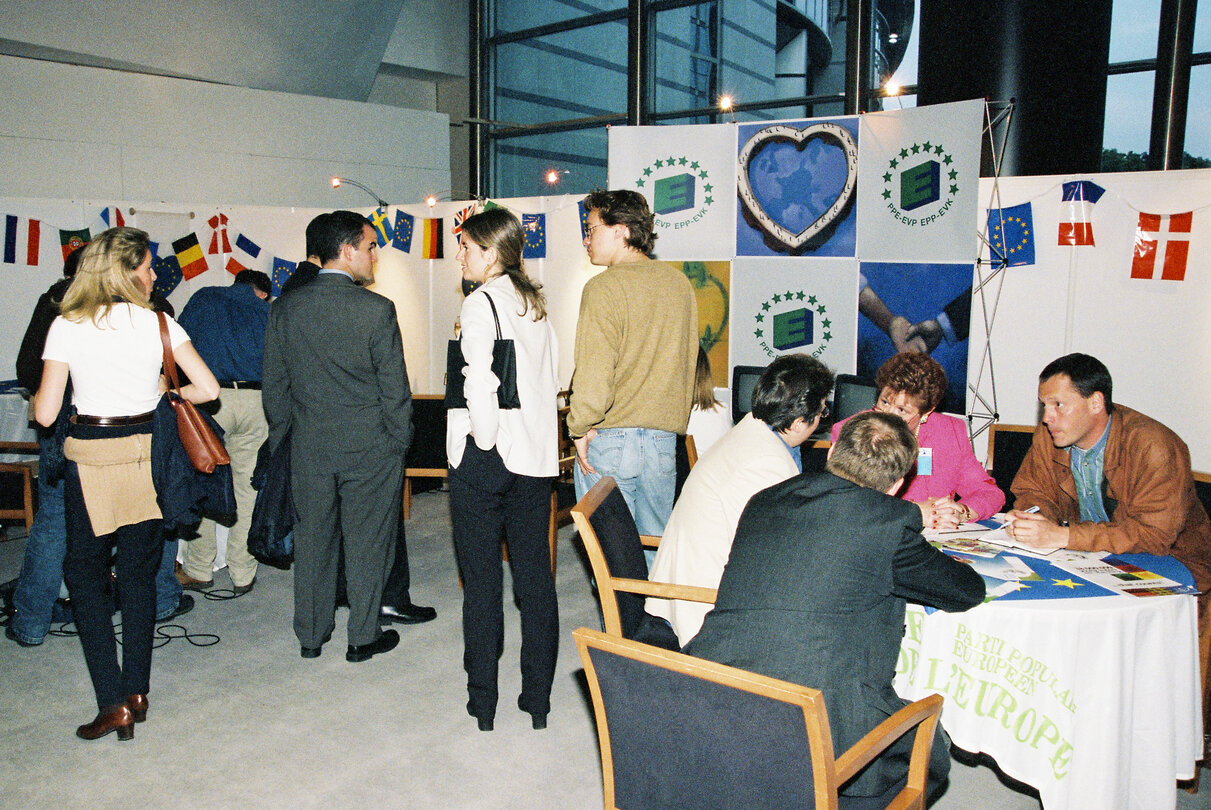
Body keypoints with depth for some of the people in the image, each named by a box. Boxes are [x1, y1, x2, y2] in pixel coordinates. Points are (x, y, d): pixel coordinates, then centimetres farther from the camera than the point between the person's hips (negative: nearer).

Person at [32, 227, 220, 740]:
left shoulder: (66, 326, -6)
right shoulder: (157, 322, -3)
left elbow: (45, 414, -7)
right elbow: (208, 389, -6)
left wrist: (38, 398, 16)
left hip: (90, 459, -2)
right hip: (146, 454, 2)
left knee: (85, 575, 10)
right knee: (138, 574, 15)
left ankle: (113, 703, 5)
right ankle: (137, 692, 22)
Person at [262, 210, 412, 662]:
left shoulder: (284, 308, 0)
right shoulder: (377, 310, -14)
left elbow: (274, 386, 5)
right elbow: (395, 389, -10)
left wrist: (285, 439, 16)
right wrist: (400, 443, 2)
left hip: (308, 450, 4)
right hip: (370, 447, -4)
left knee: (312, 540, 15)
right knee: (367, 542, 9)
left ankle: (311, 635, 28)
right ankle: (363, 637, 20)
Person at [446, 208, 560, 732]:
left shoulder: (480, 303, -11)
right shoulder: (537, 304, 9)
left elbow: (480, 384, -22)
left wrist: (485, 440, -10)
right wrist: (533, 436, 14)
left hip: (484, 458, -6)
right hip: (537, 455, 6)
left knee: (481, 580, 6)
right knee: (535, 577, 11)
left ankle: (483, 702, 17)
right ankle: (538, 699, 20)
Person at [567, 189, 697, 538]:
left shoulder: (604, 287, -12)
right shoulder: (679, 283, 7)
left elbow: (594, 375, -19)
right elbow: (686, 361, 12)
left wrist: (580, 428, -6)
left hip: (609, 440, -6)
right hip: (664, 439, 6)